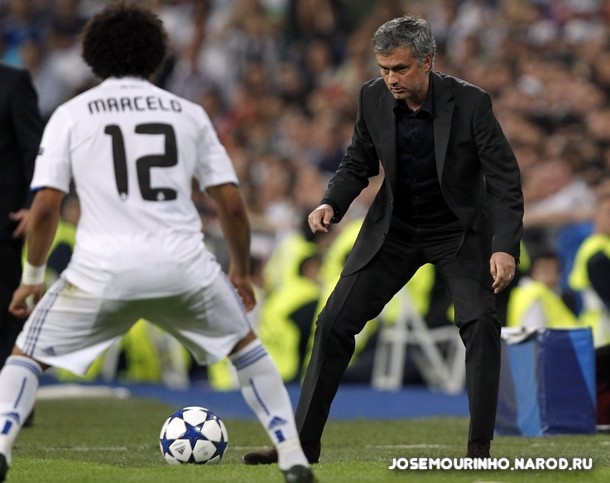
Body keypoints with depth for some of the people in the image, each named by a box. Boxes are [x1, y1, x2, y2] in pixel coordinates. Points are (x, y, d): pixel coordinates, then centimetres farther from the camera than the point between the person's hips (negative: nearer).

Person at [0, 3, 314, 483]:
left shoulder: (71, 114, 9)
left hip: (103, 268, -1)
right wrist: (241, 271, 26)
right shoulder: (189, 113, 14)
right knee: (245, 344, 26)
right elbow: (233, 205, 11)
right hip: (184, 264, 2)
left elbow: (45, 208, 1)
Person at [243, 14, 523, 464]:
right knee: (335, 322, -4)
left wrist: (505, 247, -33)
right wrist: (331, 204, -18)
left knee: (481, 322, -24)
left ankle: (480, 447, -14)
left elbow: (505, 181, -21)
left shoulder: (470, 103, -24)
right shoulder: (373, 98, -13)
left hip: (460, 230, -3)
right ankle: (302, 441, 5)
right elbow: (358, 165, 2)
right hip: (395, 228, 3)